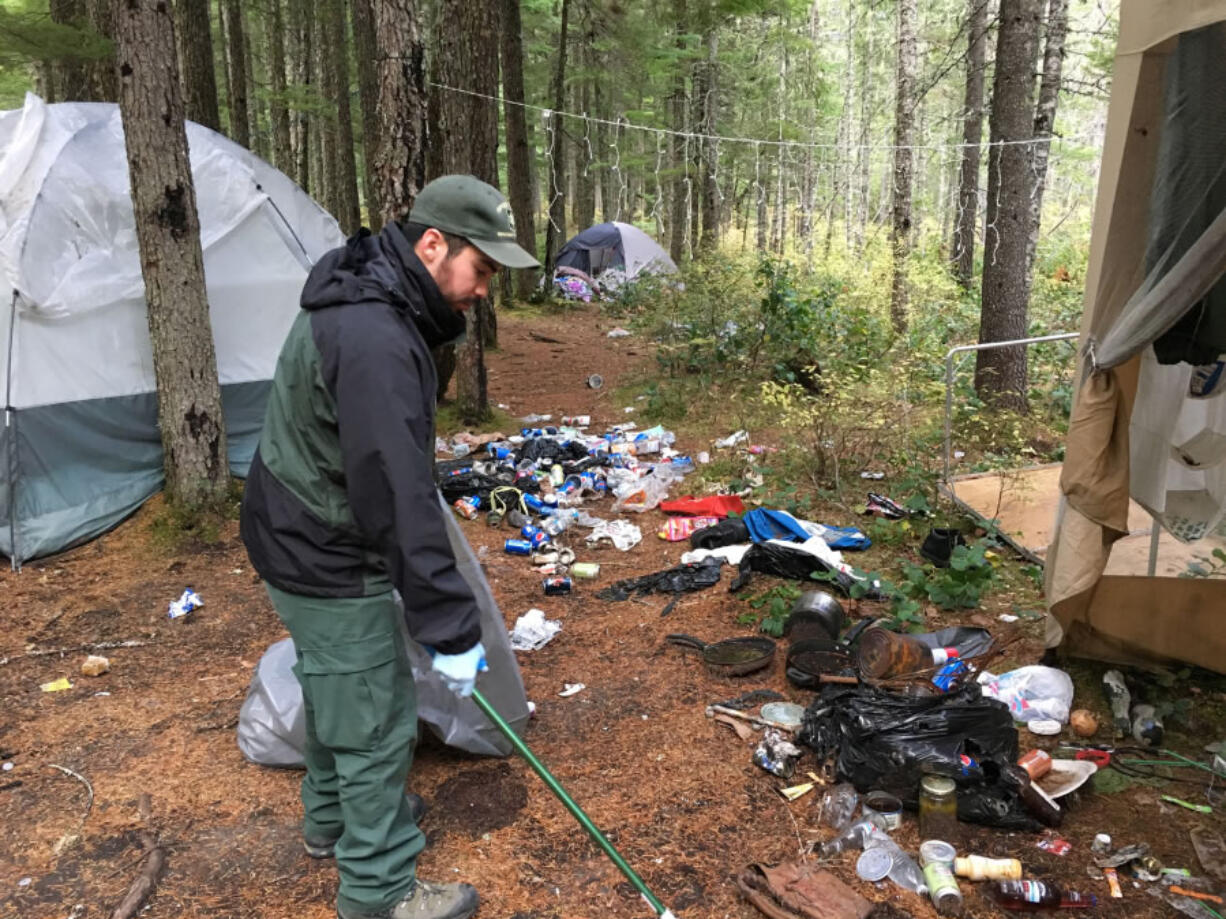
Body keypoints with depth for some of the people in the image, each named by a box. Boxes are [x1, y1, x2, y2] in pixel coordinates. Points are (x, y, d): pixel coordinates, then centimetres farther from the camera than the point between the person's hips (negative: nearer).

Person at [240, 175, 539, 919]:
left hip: (305, 537, 10)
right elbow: (396, 496, -34)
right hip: (328, 560, -10)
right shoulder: (374, 339, -32)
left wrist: (427, 491, 27)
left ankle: (334, 816, 50)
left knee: (335, 687, 27)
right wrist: (451, 628, -29)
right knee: (377, 720, 4)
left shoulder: (372, 300, 2)